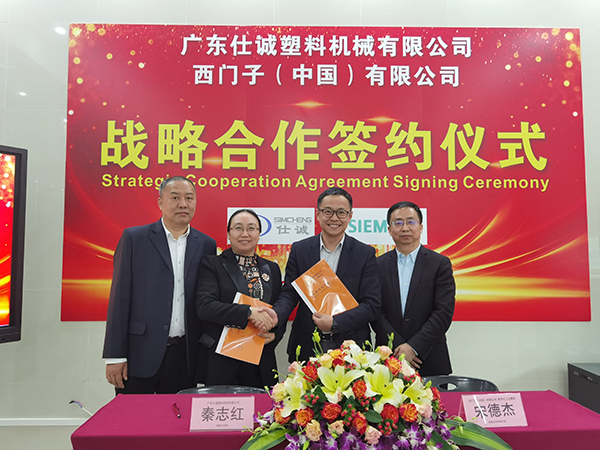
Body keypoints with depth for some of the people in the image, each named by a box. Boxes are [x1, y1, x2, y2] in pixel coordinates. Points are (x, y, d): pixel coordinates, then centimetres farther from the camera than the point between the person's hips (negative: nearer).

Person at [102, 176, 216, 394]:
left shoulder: (206, 245, 6)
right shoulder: (134, 238, 0)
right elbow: (120, 297, -3)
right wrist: (115, 356, -6)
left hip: (185, 357, 2)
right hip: (141, 354, -2)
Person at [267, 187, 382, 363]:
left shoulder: (365, 254, -2)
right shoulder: (299, 249, 3)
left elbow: (372, 304, -6)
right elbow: (289, 293, 0)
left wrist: (335, 323, -17)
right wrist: (276, 314, -21)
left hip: (350, 349, -1)